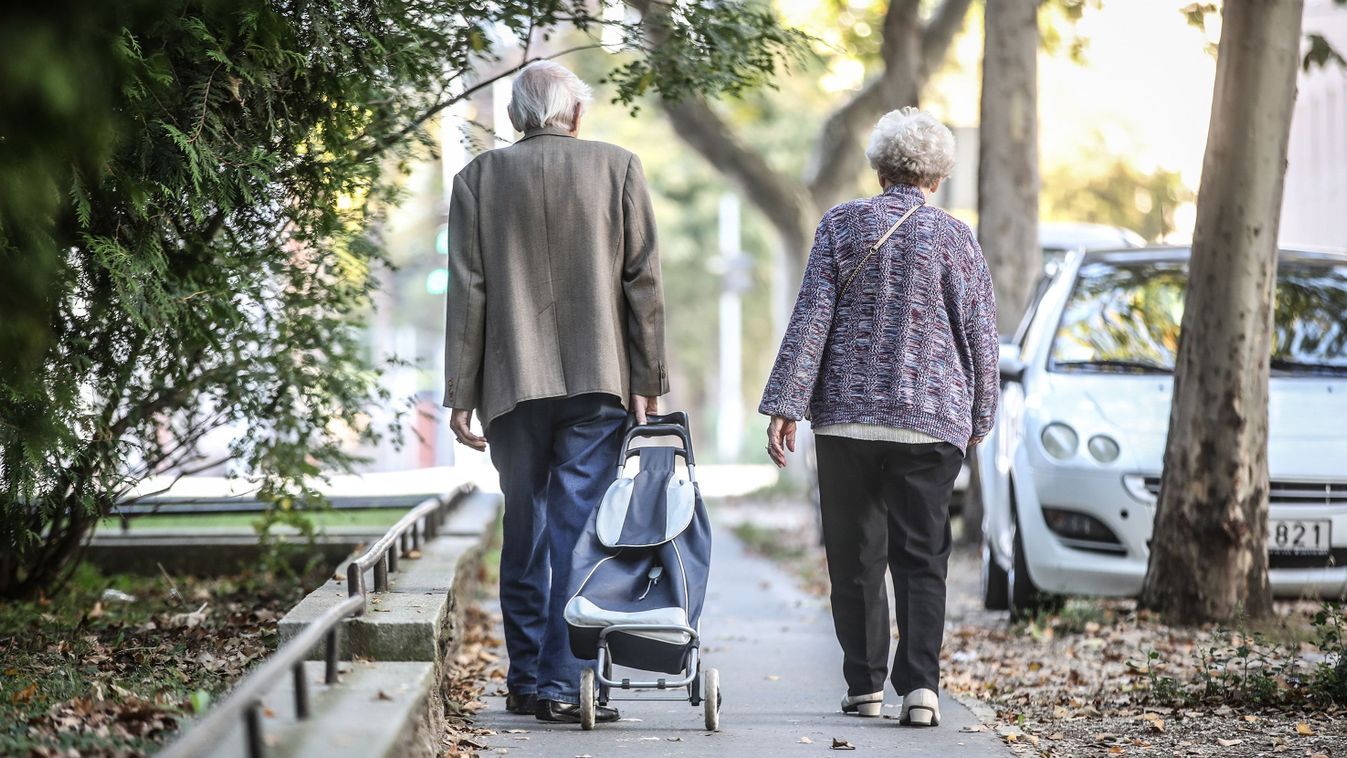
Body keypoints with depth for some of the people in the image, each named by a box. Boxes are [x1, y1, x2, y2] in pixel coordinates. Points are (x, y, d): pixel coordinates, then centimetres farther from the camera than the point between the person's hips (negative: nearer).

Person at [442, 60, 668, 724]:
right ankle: (560, 683, -7)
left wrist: (460, 394, 2)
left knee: (524, 532, 11)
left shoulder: (479, 177, 4)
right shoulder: (618, 168, 3)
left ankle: (526, 680, 16)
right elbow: (643, 282, 0)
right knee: (578, 531, -2)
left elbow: (467, 292, 1)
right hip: (597, 379, -1)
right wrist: (647, 382, 3)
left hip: (513, 384, 1)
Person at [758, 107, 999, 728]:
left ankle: (865, 686, 12)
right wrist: (978, 417, 18)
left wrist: (784, 405, -3)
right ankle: (919, 683, -12)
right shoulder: (956, 238, 2)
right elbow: (981, 339, 5)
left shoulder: (841, 224, 2)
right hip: (932, 421, 0)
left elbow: (811, 319, -3)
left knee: (854, 555, 9)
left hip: (846, 414, 0)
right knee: (921, 558, 3)